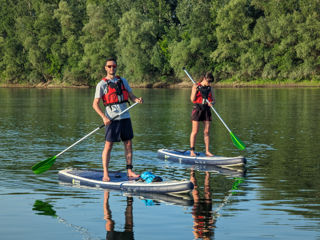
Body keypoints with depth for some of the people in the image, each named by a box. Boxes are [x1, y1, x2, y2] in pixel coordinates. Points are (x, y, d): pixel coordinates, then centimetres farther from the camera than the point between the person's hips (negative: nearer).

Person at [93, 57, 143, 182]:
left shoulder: (123, 81, 13)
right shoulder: (102, 84, -1)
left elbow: (131, 96, 15)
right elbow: (95, 104, -5)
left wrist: (137, 100, -9)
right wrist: (104, 117, -18)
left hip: (125, 116, 5)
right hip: (112, 119, -5)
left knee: (128, 144, 5)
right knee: (108, 145, -5)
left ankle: (129, 171, 13)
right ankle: (105, 174, -1)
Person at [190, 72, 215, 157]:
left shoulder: (210, 88, 10)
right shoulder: (196, 86, -1)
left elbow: (213, 100, 9)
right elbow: (192, 99, -6)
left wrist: (211, 103, -14)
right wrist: (195, 90, -20)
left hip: (206, 110, 4)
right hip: (197, 109, -4)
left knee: (206, 131, 3)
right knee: (195, 131, -4)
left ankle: (207, 151, 7)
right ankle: (192, 151, 0)